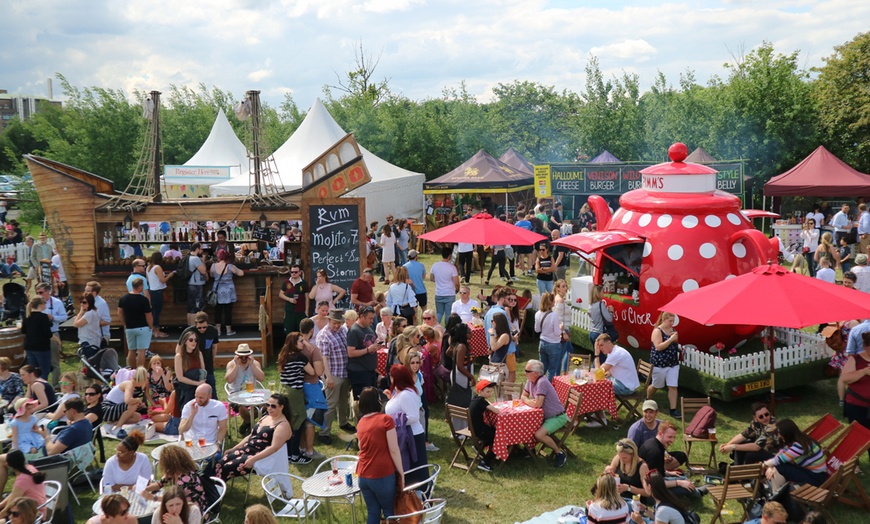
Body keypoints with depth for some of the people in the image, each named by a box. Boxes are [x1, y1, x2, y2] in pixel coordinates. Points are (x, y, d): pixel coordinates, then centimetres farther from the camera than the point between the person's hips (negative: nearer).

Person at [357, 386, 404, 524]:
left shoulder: (360, 423, 10)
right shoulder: (386, 419, -9)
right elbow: (394, 450, -11)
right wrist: (401, 473, -2)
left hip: (363, 476, 5)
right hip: (383, 476, -5)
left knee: (372, 512, 14)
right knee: (389, 511, 12)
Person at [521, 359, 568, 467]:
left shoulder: (542, 383, -27)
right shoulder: (530, 381, 0)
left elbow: (537, 404, -32)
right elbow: (523, 397, 12)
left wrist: (527, 401, -11)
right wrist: (529, 401, -12)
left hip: (557, 417, -9)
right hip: (545, 415, 9)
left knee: (538, 435, -27)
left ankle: (560, 453, -8)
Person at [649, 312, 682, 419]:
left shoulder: (673, 330, 7)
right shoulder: (657, 331, -13)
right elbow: (658, 347, -23)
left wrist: (676, 340, -3)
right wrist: (671, 339, -26)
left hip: (673, 363, 5)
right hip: (659, 364, -5)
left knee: (673, 387, -1)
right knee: (656, 386, 11)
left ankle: (673, 410, 4)